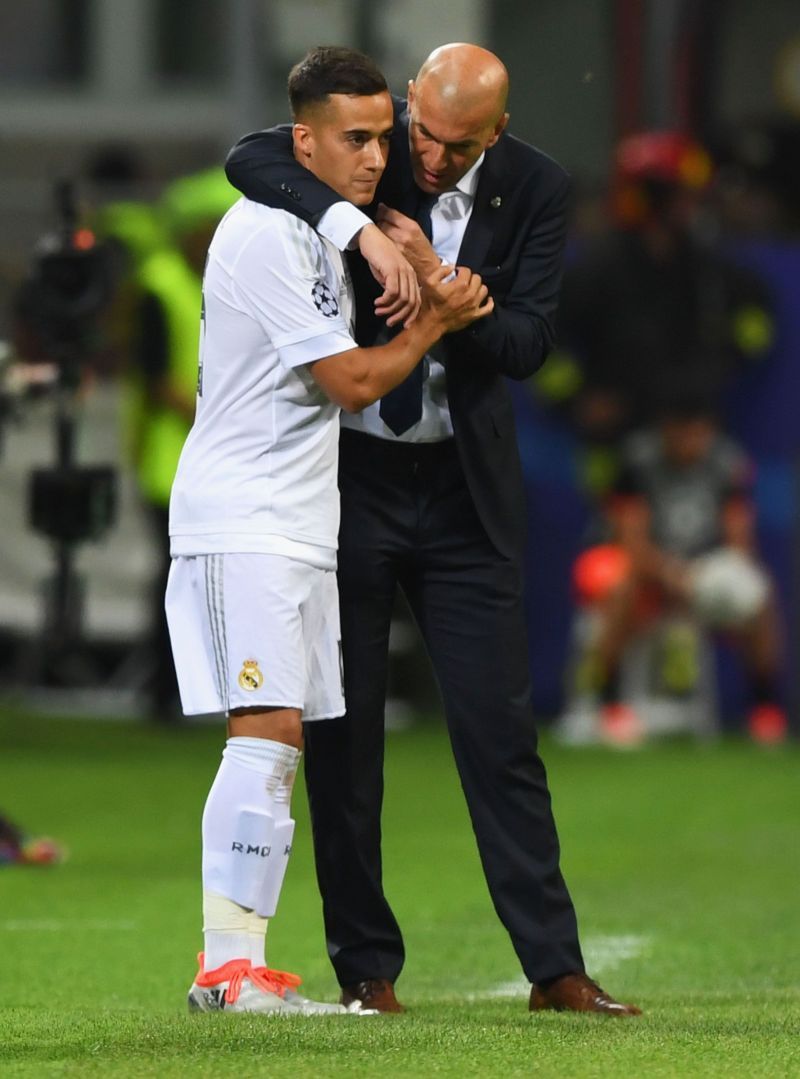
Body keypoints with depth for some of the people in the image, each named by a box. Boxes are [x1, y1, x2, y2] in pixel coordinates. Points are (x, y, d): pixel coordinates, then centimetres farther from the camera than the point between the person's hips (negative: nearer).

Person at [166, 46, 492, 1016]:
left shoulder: (313, 232, 17)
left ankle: (235, 965, 8)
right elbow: (351, 382, -13)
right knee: (266, 734, -17)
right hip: (239, 525, -10)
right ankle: (231, 967, -19)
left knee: (284, 744, 7)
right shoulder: (268, 235, -15)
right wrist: (434, 321, -1)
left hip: (297, 527, 10)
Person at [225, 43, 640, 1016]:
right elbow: (251, 159, -24)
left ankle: (554, 967, 4)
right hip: (345, 475, -1)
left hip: (463, 491, 1)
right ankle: (364, 967, 10)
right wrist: (356, 230, -37)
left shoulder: (532, 188, -5)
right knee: (342, 733, 2)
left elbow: (529, 343, -10)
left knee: (499, 731, 1)